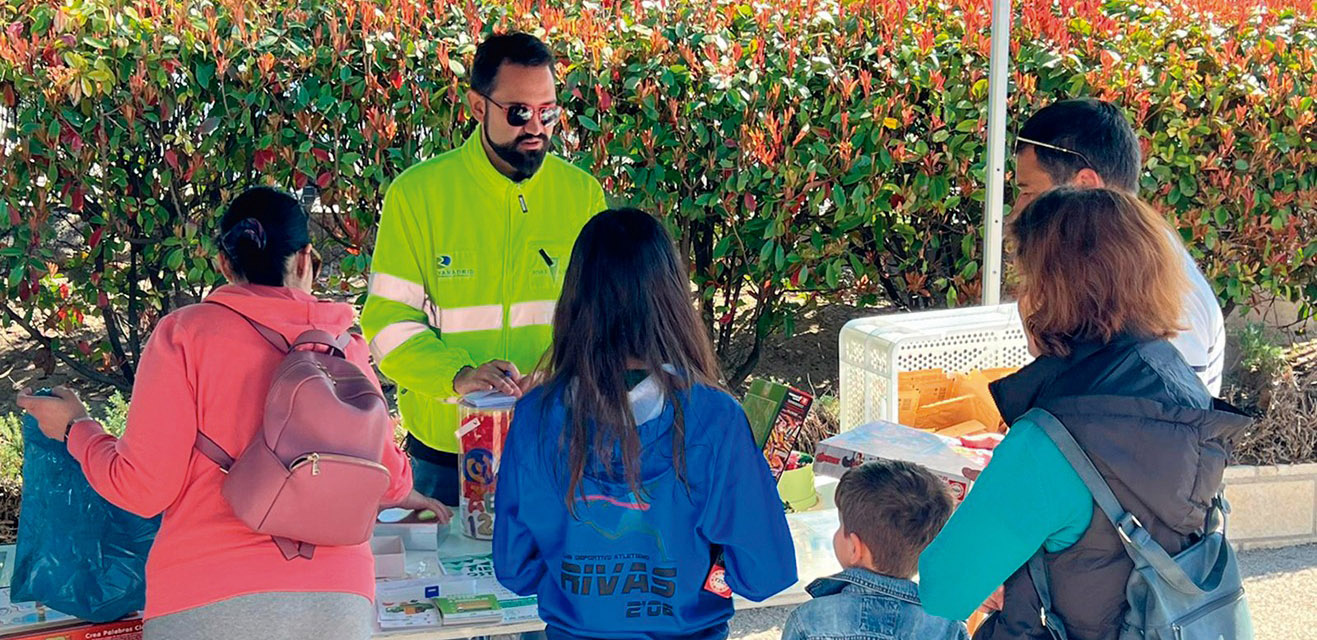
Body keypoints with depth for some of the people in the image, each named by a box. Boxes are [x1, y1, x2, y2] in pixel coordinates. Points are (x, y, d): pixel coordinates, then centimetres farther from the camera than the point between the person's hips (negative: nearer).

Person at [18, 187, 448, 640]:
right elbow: (386, 474, 19)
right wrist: (403, 493, 44)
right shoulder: (345, 345, 10)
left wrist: (75, 429, 17)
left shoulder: (184, 334, 0)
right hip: (337, 599, 3)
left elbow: (144, 487, -2)